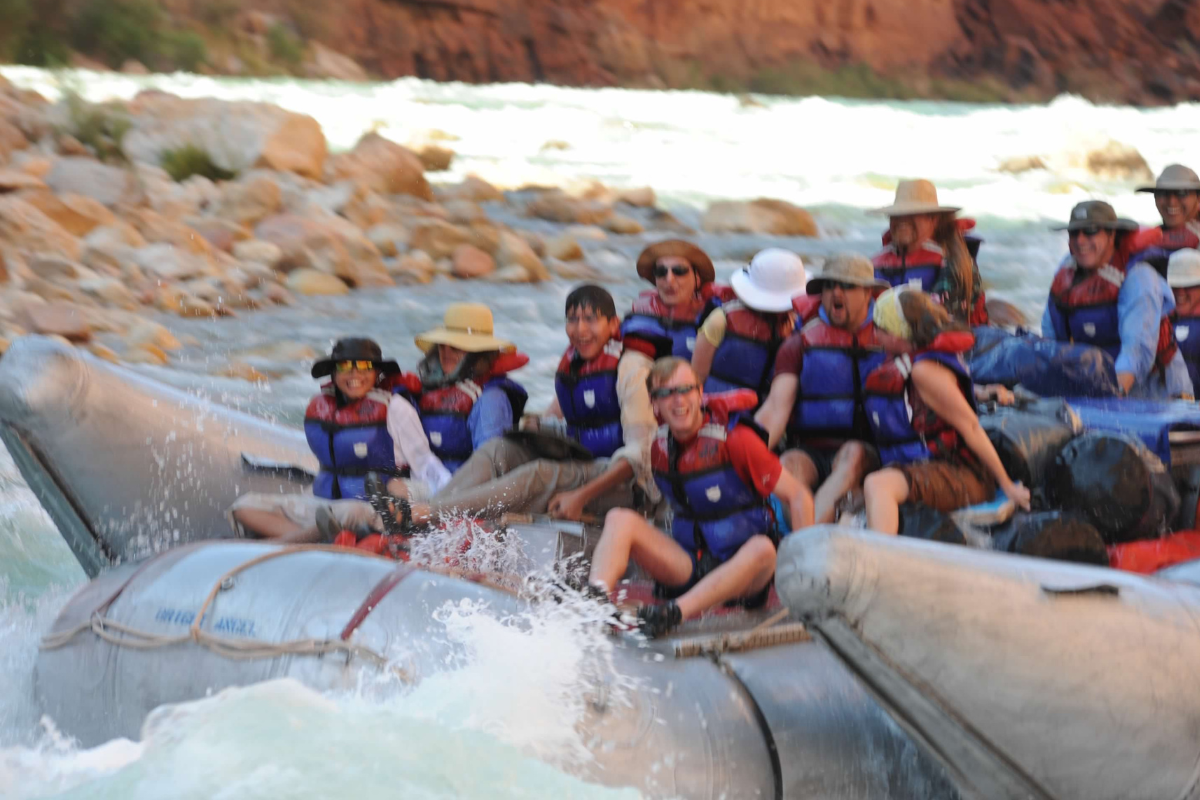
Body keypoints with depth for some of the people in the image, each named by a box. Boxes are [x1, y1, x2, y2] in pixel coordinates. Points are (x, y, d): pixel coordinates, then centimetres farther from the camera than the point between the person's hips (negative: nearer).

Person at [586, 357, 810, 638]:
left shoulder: (734, 439, -13)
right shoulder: (658, 447, 2)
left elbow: (797, 497, -13)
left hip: (739, 567, -4)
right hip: (688, 566, 4)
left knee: (762, 549, -38)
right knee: (620, 519, -14)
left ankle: (675, 612, -55)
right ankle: (595, 597, -41)